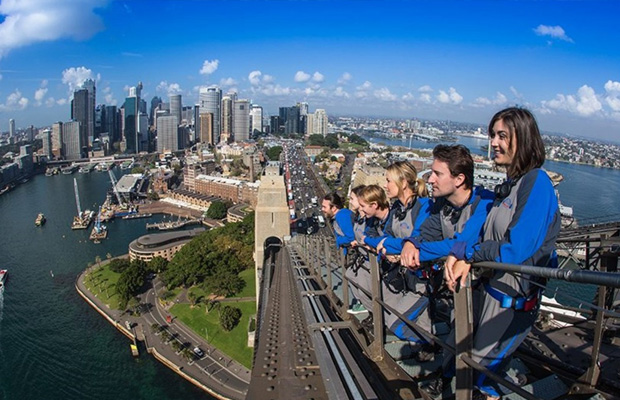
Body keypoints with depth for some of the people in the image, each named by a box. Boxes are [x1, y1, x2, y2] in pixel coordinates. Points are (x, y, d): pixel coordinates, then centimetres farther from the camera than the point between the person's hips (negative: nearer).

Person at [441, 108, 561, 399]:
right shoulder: (509, 184, 9)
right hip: (491, 287, 9)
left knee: (481, 368, 7)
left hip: (514, 299, -9)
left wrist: (466, 252, -16)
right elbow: (485, 236, 5)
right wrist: (464, 258, -13)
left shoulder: (536, 182, -19)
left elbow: (517, 249, -26)